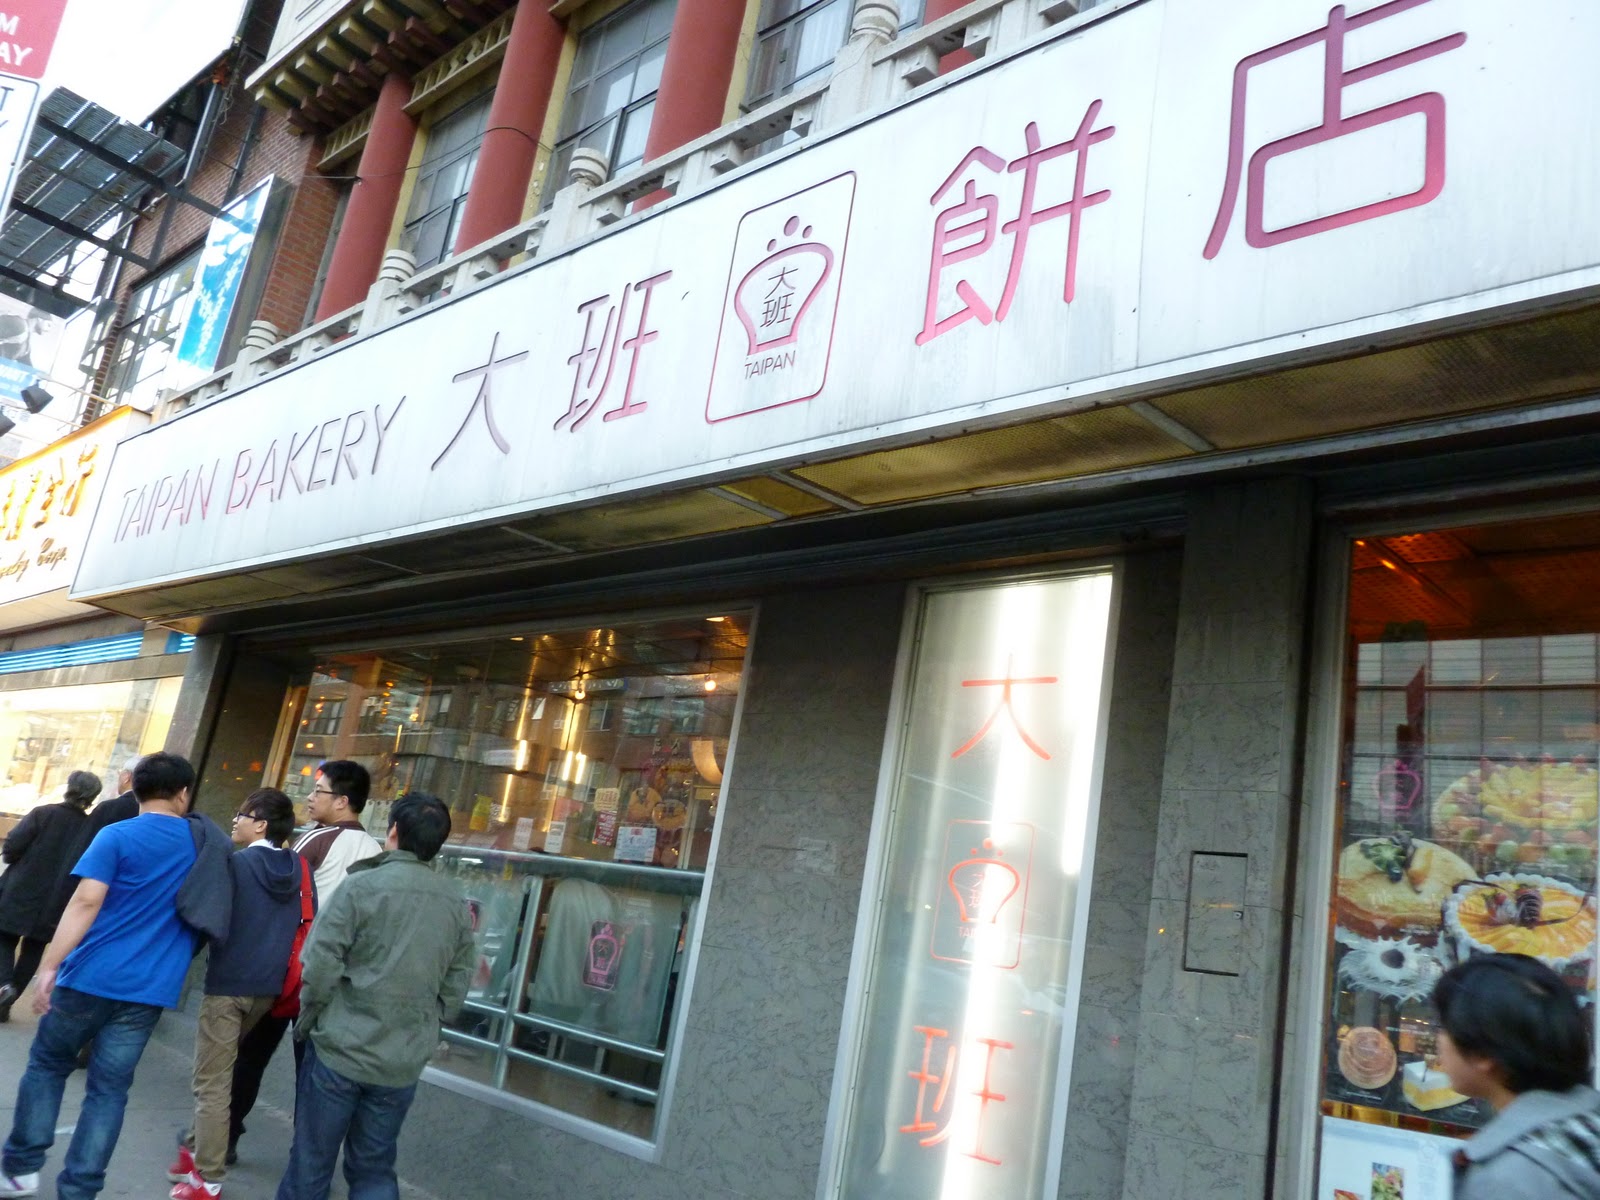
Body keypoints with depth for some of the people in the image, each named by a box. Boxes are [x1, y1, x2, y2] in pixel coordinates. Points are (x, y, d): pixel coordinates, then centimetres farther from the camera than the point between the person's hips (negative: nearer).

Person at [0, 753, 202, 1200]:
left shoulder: (116, 836, -5)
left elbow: (86, 902, -16)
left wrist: (49, 965, -16)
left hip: (92, 976, -2)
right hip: (150, 989, 2)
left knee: (47, 1065, 19)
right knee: (109, 1089, 8)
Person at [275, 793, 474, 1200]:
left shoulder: (362, 885, -12)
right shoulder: (457, 903, 0)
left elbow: (319, 967, -12)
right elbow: (456, 989, 4)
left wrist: (306, 1023, 4)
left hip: (341, 1050, -3)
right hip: (404, 1062, 4)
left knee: (311, 1163, 12)